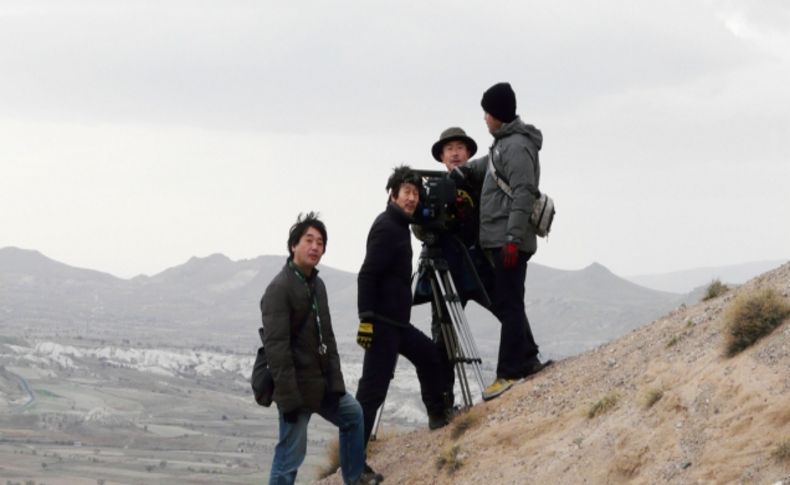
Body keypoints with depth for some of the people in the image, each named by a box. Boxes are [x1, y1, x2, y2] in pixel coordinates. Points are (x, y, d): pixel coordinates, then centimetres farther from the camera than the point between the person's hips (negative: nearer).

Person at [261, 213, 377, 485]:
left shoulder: (317, 285, 11)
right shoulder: (279, 289, -18)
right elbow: (276, 348, -23)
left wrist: (336, 381, 8)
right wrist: (288, 398, -26)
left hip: (321, 383, 9)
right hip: (296, 387, -9)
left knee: (352, 414, 24)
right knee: (290, 455, -7)